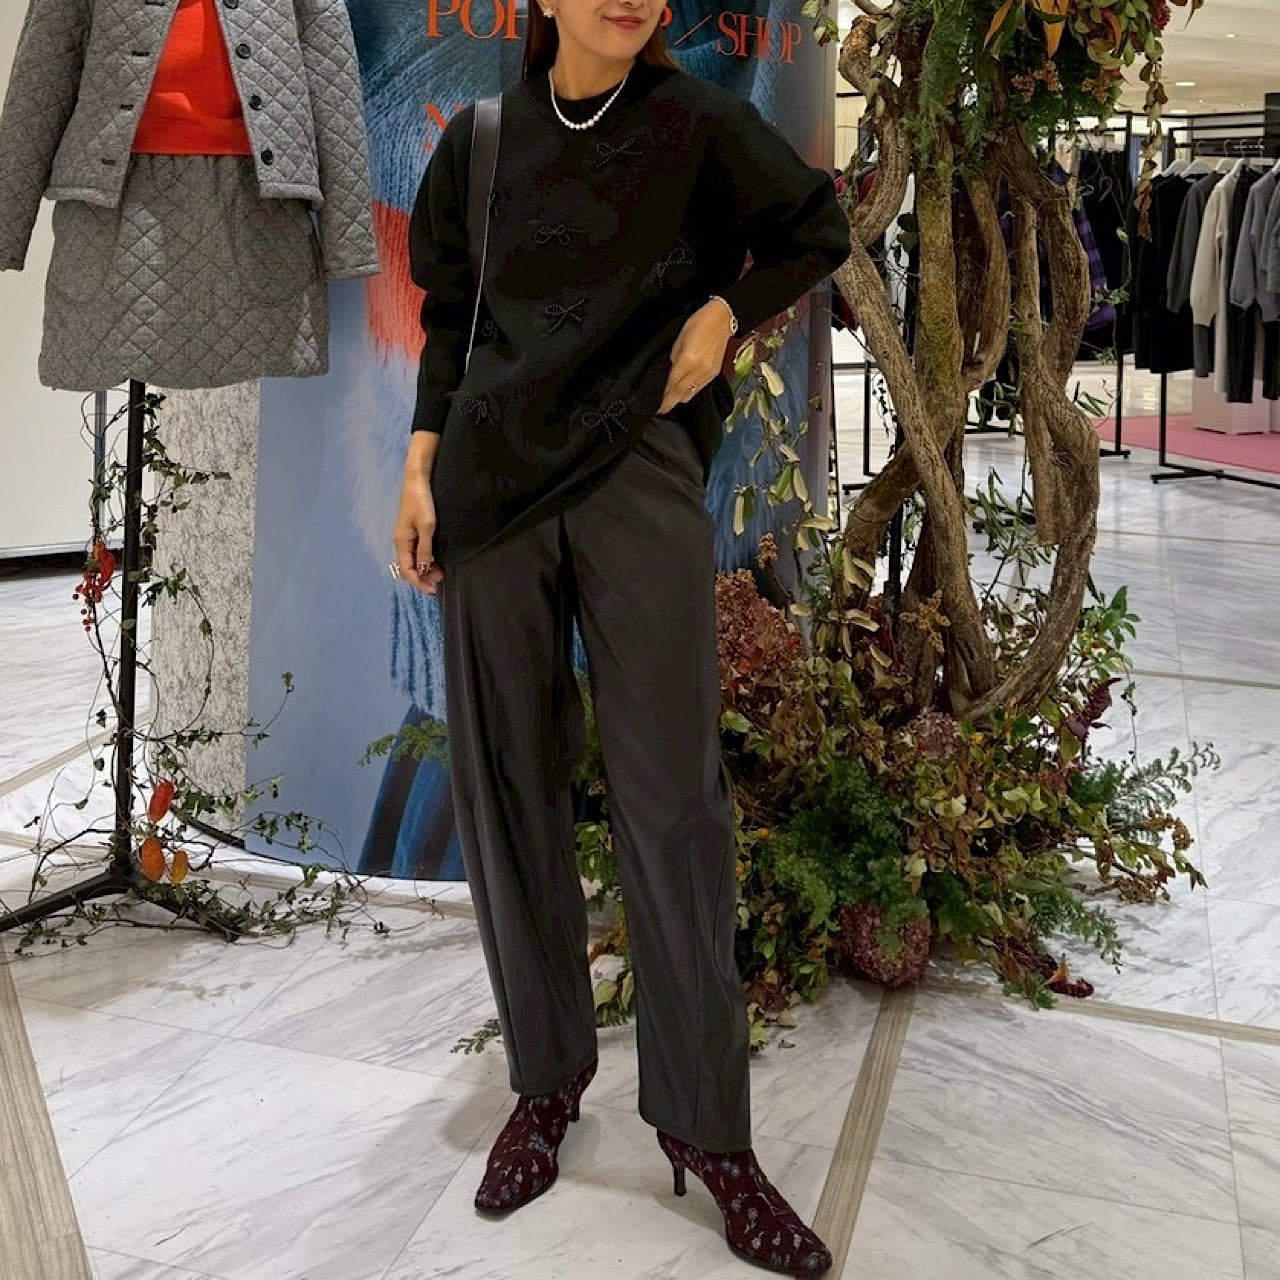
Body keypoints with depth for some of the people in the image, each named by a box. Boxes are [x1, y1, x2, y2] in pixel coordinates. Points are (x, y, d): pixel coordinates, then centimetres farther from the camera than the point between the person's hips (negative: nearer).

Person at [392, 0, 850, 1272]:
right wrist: (420, 467, 5)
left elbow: (818, 230, 13)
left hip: (642, 476, -2)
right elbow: (450, 317, 14)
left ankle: (704, 1124, 7)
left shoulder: (696, 123, 2)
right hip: (492, 482, 2)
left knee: (674, 792, -5)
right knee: (505, 783, 4)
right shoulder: (479, 141, 7)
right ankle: (547, 1073, 20)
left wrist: (724, 315, -2)